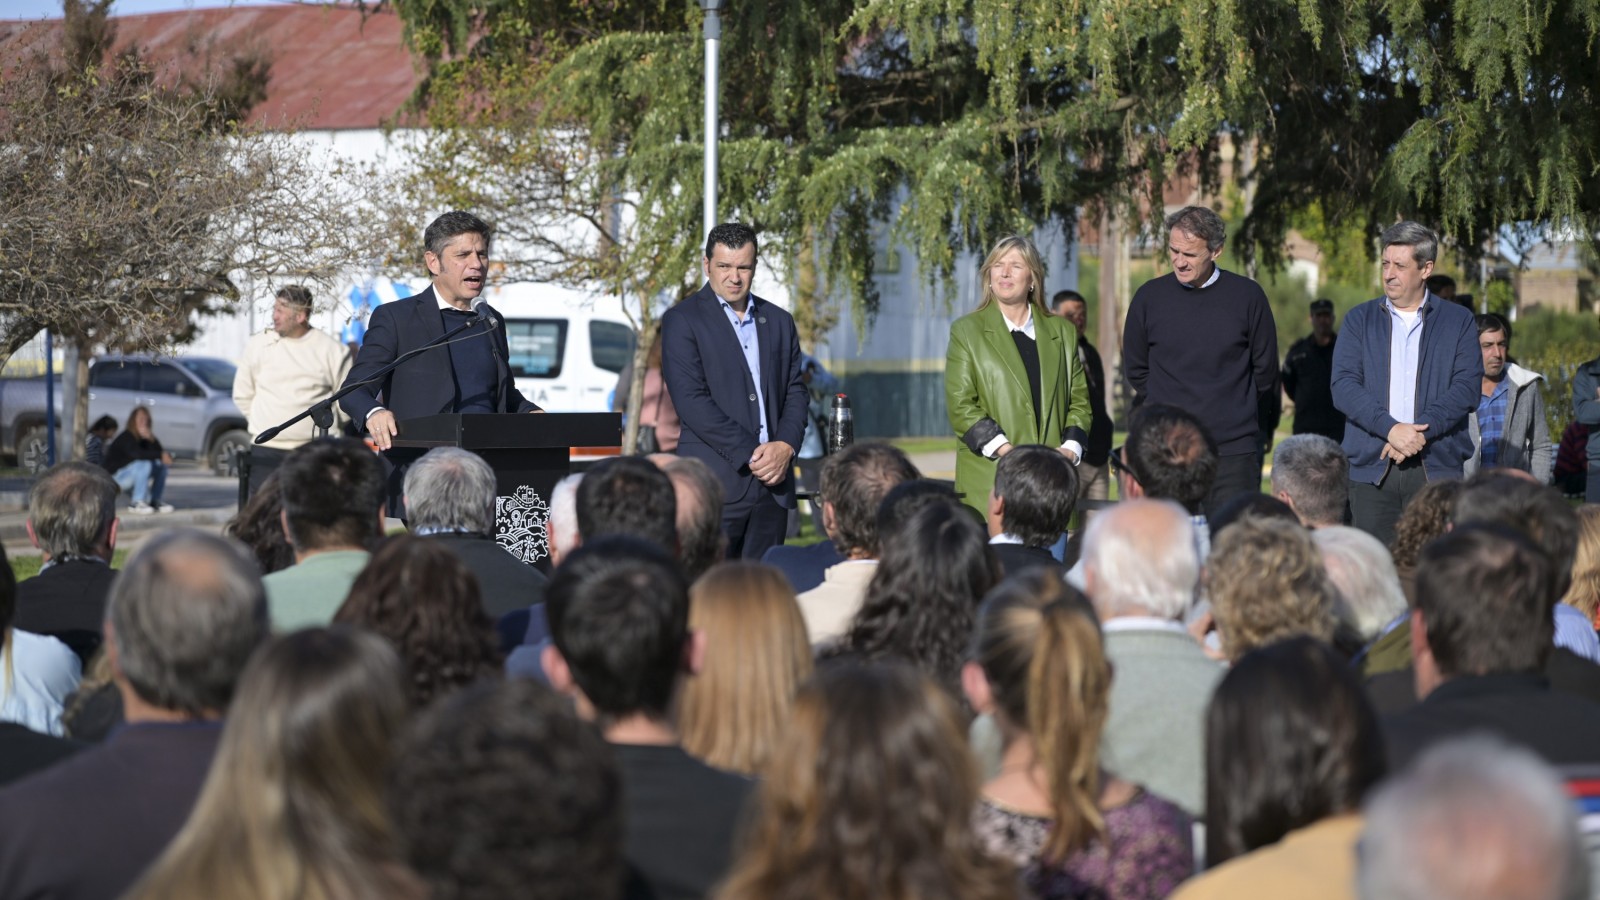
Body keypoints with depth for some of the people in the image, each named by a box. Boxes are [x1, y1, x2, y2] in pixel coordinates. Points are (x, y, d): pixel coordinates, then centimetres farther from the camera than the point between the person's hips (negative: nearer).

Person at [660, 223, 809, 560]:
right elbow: (691, 400, -9)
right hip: (715, 486, -5)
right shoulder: (682, 321, 0)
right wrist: (749, 454, -13)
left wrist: (785, 446, -5)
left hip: (772, 484, 5)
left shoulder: (779, 321, 17)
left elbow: (795, 391, 15)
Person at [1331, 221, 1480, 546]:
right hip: (1371, 467, 1)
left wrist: (1421, 431, -14)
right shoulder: (1359, 320, 12)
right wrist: (1391, 429, -14)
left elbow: (1467, 388, -1)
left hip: (1437, 468, -1)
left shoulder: (1458, 322, 9)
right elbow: (1343, 386, 0)